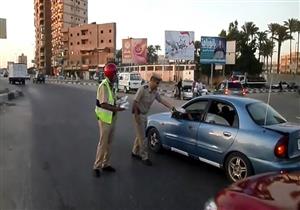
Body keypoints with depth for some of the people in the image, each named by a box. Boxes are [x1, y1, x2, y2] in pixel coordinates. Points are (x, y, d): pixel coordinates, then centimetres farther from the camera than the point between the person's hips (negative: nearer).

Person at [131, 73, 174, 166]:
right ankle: (144, 157, 6)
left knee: (140, 135, 17)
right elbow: (135, 102, -20)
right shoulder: (143, 89, -21)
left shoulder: (155, 92, 0)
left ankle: (135, 152, 33)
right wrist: (136, 116, -21)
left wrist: (172, 108, -1)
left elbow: (162, 100, 6)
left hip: (144, 115, 8)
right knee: (142, 137, -4)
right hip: (138, 114, -8)